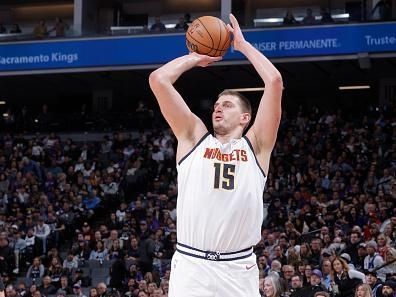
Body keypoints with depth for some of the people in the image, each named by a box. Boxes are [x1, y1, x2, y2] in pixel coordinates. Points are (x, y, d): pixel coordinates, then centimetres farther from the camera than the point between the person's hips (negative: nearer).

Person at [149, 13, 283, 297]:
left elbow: (274, 81, 3)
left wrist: (243, 44, 14)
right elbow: (159, 80, 7)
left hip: (239, 269, 0)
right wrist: (197, 57, 21)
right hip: (191, 265, 0)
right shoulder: (194, 137, 13)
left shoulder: (255, 145, 11)